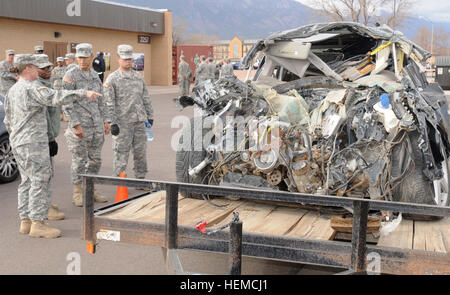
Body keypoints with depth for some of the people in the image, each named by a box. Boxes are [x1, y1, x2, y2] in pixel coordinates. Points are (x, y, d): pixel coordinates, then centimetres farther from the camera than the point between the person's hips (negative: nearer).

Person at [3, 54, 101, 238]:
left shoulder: (12, 91, 16)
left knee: (27, 182, 13)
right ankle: (38, 224, -6)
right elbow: (56, 98, -29)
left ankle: (25, 221, 17)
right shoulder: (31, 89, -14)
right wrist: (84, 93, -32)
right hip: (33, 142, -10)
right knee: (40, 181, -7)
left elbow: (8, 121, 22)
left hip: (18, 142, 10)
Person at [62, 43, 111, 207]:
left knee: (95, 159, 10)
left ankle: (91, 190, 22)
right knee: (79, 160, 0)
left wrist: (106, 120, 9)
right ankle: (77, 194, 11)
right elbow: (66, 103, -13)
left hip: (97, 125, 6)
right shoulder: (71, 75, -8)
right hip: (80, 124, -6)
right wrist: (76, 125, -18)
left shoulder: (95, 75, 12)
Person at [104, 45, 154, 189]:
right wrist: (113, 123, -15)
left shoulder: (138, 77, 13)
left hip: (140, 121, 5)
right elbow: (109, 103, -9)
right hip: (122, 123, -5)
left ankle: (140, 180, 21)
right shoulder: (112, 79, -4)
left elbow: (146, 98, 17)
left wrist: (150, 116, 12)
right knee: (121, 153, 0)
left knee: (141, 151, 10)